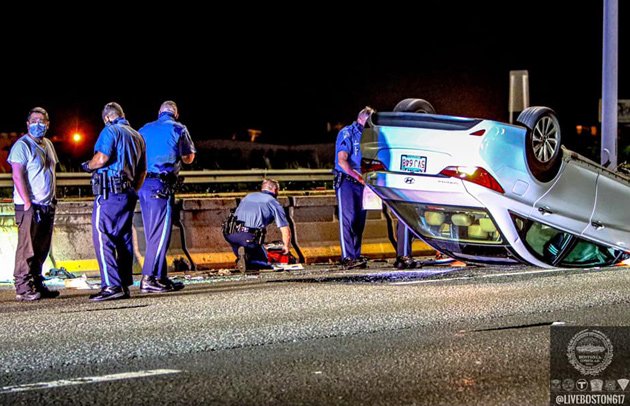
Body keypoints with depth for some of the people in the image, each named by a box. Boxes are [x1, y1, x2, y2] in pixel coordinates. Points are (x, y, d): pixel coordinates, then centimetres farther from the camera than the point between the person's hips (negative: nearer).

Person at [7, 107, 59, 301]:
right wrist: (27, 203, -20)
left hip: (47, 205, 8)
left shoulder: (47, 144, 16)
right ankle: (23, 288, -4)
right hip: (29, 206, -8)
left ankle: (37, 284, 18)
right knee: (27, 249, -7)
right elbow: (18, 176, -15)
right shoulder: (22, 145, -9)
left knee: (41, 249, 10)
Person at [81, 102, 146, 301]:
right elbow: (142, 171, 24)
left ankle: (111, 286, -16)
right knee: (124, 238, 11)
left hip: (109, 193, -8)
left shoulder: (110, 130, -6)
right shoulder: (137, 136, 20)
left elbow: (102, 158, -20)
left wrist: (88, 165, -1)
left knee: (102, 236, -9)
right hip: (128, 194, 8)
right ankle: (125, 285, 12)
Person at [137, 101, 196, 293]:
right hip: (162, 185, -6)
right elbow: (188, 158, 8)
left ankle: (160, 277, 15)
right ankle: (148, 279, -12)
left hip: (143, 184, 6)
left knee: (153, 234, 11)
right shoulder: (178, 129, 1)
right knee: (161, 233, -6)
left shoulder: (144, 130, 16)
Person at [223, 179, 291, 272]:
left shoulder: (248, 196, 27)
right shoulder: (273, 202, 12)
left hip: (230, 233, 5)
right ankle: (246, 257, -19)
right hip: (249, 236, -5)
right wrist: (286, 247, 28)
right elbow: (285, 230, 9)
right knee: (266, 264, 9)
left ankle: (241, 258, -7)